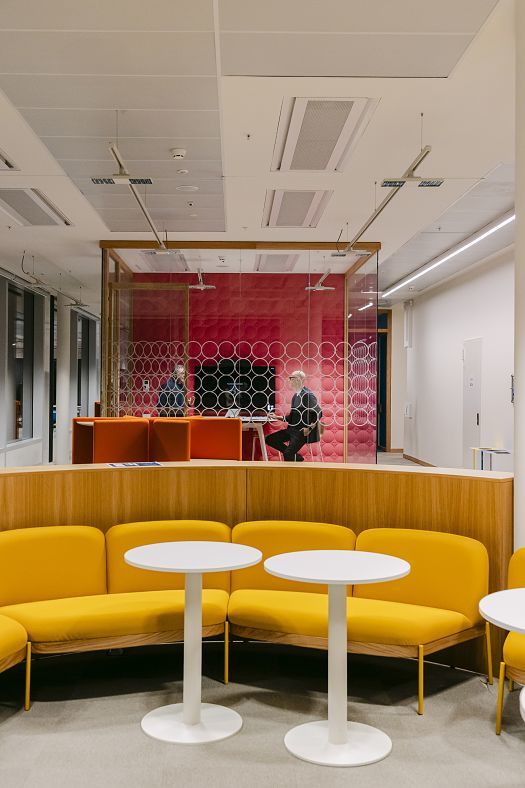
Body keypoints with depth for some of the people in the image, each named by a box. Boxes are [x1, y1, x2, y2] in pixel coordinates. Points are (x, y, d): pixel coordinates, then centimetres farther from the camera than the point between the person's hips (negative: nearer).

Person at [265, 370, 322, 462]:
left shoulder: (307, 395, -15)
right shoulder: (296, 395, 11)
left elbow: (318, 413, -19)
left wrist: (309, 428, -19)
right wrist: (278, 417, 8)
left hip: (302, 431, -9)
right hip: (292, 429, 9)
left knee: (288, 454, -19)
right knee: (269, 439, 5)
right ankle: (296, 457, 7)